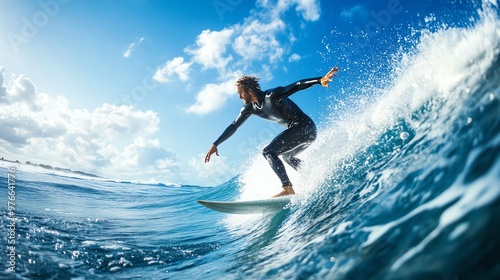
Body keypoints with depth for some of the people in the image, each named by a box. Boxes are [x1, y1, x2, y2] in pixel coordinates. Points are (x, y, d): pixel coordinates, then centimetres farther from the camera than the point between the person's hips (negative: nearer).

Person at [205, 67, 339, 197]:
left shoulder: (271, 96, -17)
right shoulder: (249, 108, 8)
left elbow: (296, 86, -27)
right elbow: (233, 126, 15)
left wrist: (319, 80, -42)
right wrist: (215, 144, 13)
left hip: (305, 127, -10)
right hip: (297, 130, 10)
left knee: (269, 152, -17)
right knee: (286, 156, 31)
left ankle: (288, 189, -20)